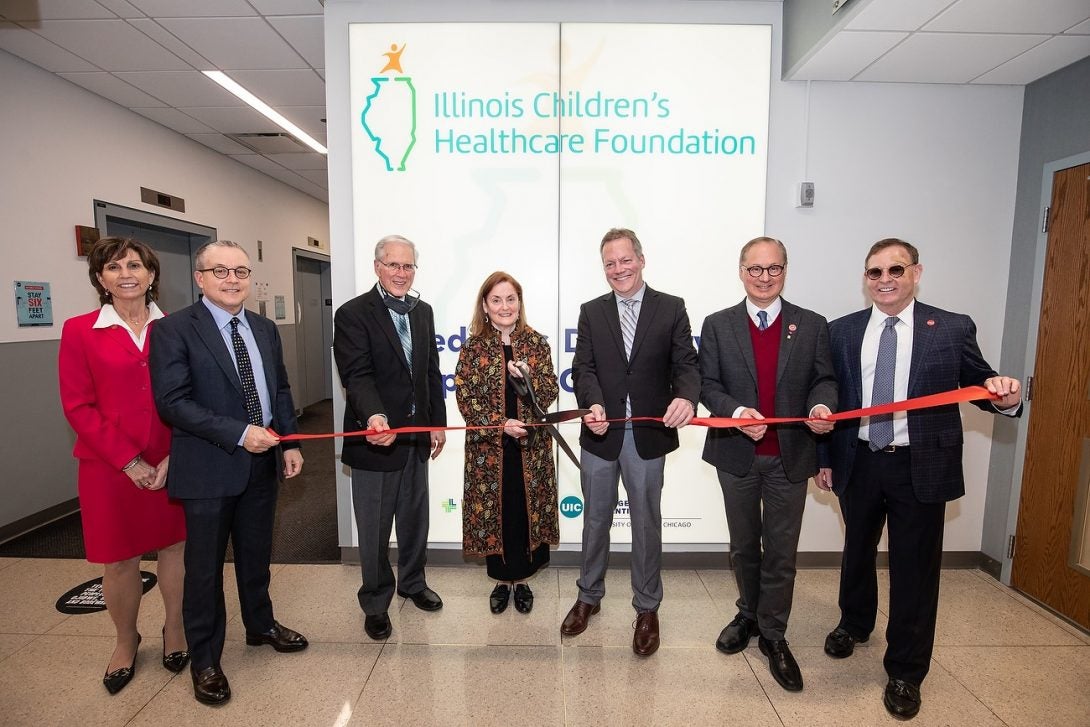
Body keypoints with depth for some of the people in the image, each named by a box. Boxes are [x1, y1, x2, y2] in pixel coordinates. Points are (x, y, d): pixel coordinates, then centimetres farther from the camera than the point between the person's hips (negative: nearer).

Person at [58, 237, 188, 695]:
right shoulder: (80, 331, -1)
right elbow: (78, 405, -4)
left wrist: (175, 456, -10)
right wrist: (128, 460, -11)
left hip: (172, 464, 1)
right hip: (110, 467, -1)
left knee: (175, 545, 12)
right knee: (119, 559, 11)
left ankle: (174, 629, 34)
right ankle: (126, 641, 35)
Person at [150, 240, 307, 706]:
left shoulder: (265, 329, 7)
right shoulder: (173, 329, -10)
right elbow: (171, 401, -17)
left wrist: (290, 443, 4)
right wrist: (239, 434, -22)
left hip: (262, 461, 5)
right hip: (208, 467, -5)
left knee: (256, 554, 21)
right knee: (205, 566, 10)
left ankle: (260, 625, 43)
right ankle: (205, 660, 30)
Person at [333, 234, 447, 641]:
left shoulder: (423, 311, 8)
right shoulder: (353, 314, -11)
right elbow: (357, 375, -22)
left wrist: (438, 421, 10)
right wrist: (374, 417, -39)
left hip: (415, 435, 6)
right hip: (375, 436, -5)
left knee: (415, 518, 20)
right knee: (375, 528, 10)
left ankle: (412, 582, 43)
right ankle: (375, 603, 31)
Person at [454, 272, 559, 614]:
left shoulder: (536, 343, 2)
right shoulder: (473, 347, -2)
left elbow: (551, 393, 1)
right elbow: (465, 397, -6)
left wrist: (528, 377, -19)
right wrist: (500, 424, -17)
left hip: (531, 445, 1)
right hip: (488, 446, -1)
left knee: (527, 511, 9)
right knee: (494, 511, 9)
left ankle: (522, 579, 30)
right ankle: (501, 580, 29)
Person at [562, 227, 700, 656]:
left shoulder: (671, 309, -1)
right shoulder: (591, 312, 4)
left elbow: (685, 363, -8)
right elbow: (584, 368, -5)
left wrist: (686, 397, -30)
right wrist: (593, 404, -25)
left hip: (649, 435, -1)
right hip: (601, 433, 2)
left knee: (646, 524, 13)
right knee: (595, 521, 17)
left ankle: (647, 608, 33)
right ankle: (589, 596, 38)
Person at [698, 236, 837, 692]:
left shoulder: (812, 326, 1)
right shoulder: (718, 325, 0)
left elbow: (823, 379, 1)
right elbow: (708, 384, -3)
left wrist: (822, 406, -21)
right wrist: (736, 411, -21)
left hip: (790, 456, 0)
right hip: (737, 454, 1)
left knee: (781, 551, 9)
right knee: (743, 546, 18)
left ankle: (773, 634, 28)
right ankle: (748, 615, 41)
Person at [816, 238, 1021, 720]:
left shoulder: (953, 329, -3)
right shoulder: (841, 332, 2)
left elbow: (981, 386, 0)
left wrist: (1005, 396, -23)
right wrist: (824, 456, 4)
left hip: (921, 468, -2)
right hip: (858, 464, 2)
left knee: (914, 570, 8)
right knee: (857, 551, 21)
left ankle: (905, 672, 27)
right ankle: (854, 624, 47)